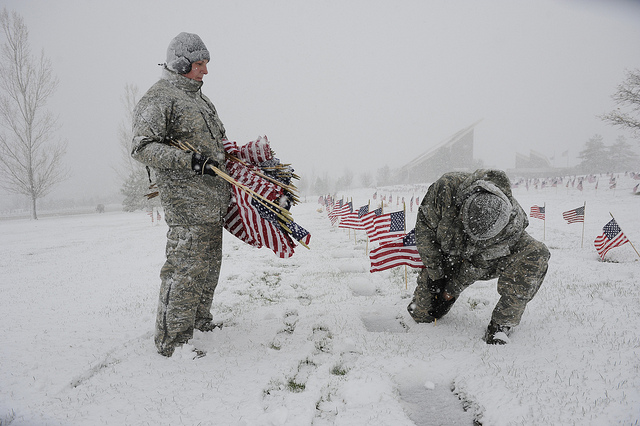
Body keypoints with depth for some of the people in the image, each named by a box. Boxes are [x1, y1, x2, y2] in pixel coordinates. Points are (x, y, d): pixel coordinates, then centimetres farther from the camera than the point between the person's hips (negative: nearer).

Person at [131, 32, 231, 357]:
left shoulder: (198, 98, 22)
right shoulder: (158, 98, -7)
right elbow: (143, 147, -17)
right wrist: (189, 161, -27)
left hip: (214, 199, 10)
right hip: (186, 200, -9)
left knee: (209, 264, 15)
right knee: (186, 267, -10)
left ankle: (200, 323, 29)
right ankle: (171, 339, 0)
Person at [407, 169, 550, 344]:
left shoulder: (513, 224, -35)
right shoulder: (447, 188, -35)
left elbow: (479, 265, -22)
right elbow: (425, 226, -19)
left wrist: (452, 289, -15)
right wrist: (435, 274, -17)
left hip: (488, 260, 0)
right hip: (448, 256, 1)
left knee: (536, 253, -31)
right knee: (421, 314, -5)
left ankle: (500, 325, -22)